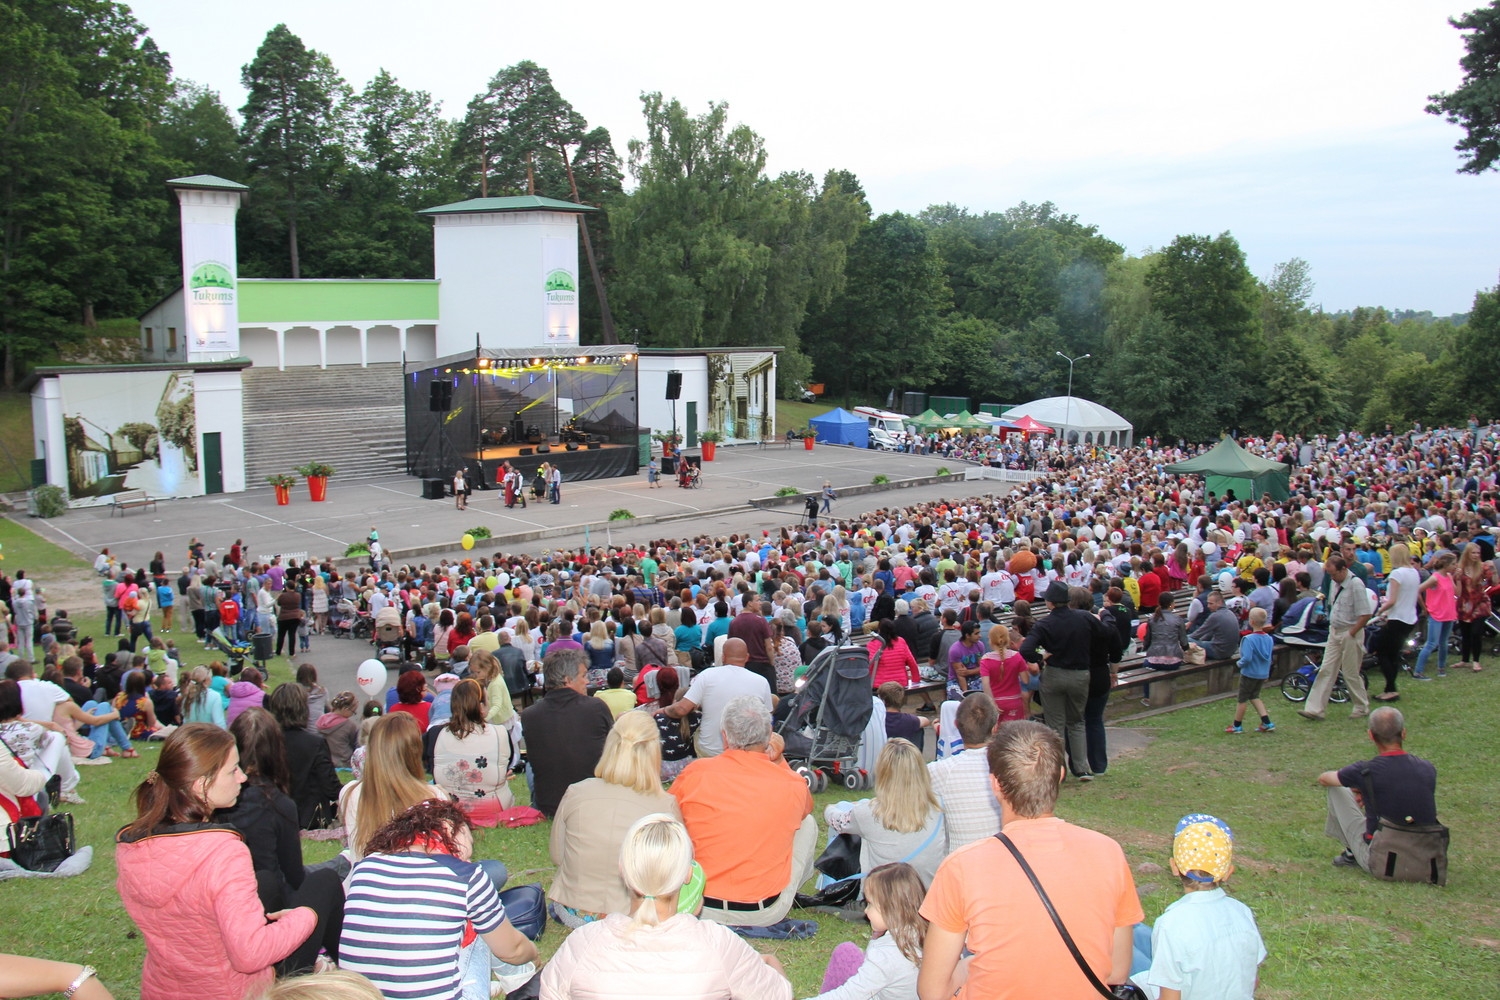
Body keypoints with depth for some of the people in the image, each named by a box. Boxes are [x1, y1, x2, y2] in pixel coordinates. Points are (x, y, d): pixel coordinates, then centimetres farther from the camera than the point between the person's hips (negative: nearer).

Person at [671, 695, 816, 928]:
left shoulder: (696, 773, -10)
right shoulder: (792, 784, -10)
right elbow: (806, 807, 17)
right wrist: (778, 760, 13)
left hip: (701, 908, 1)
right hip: (766, 914, 0)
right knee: (808, 822, 20)